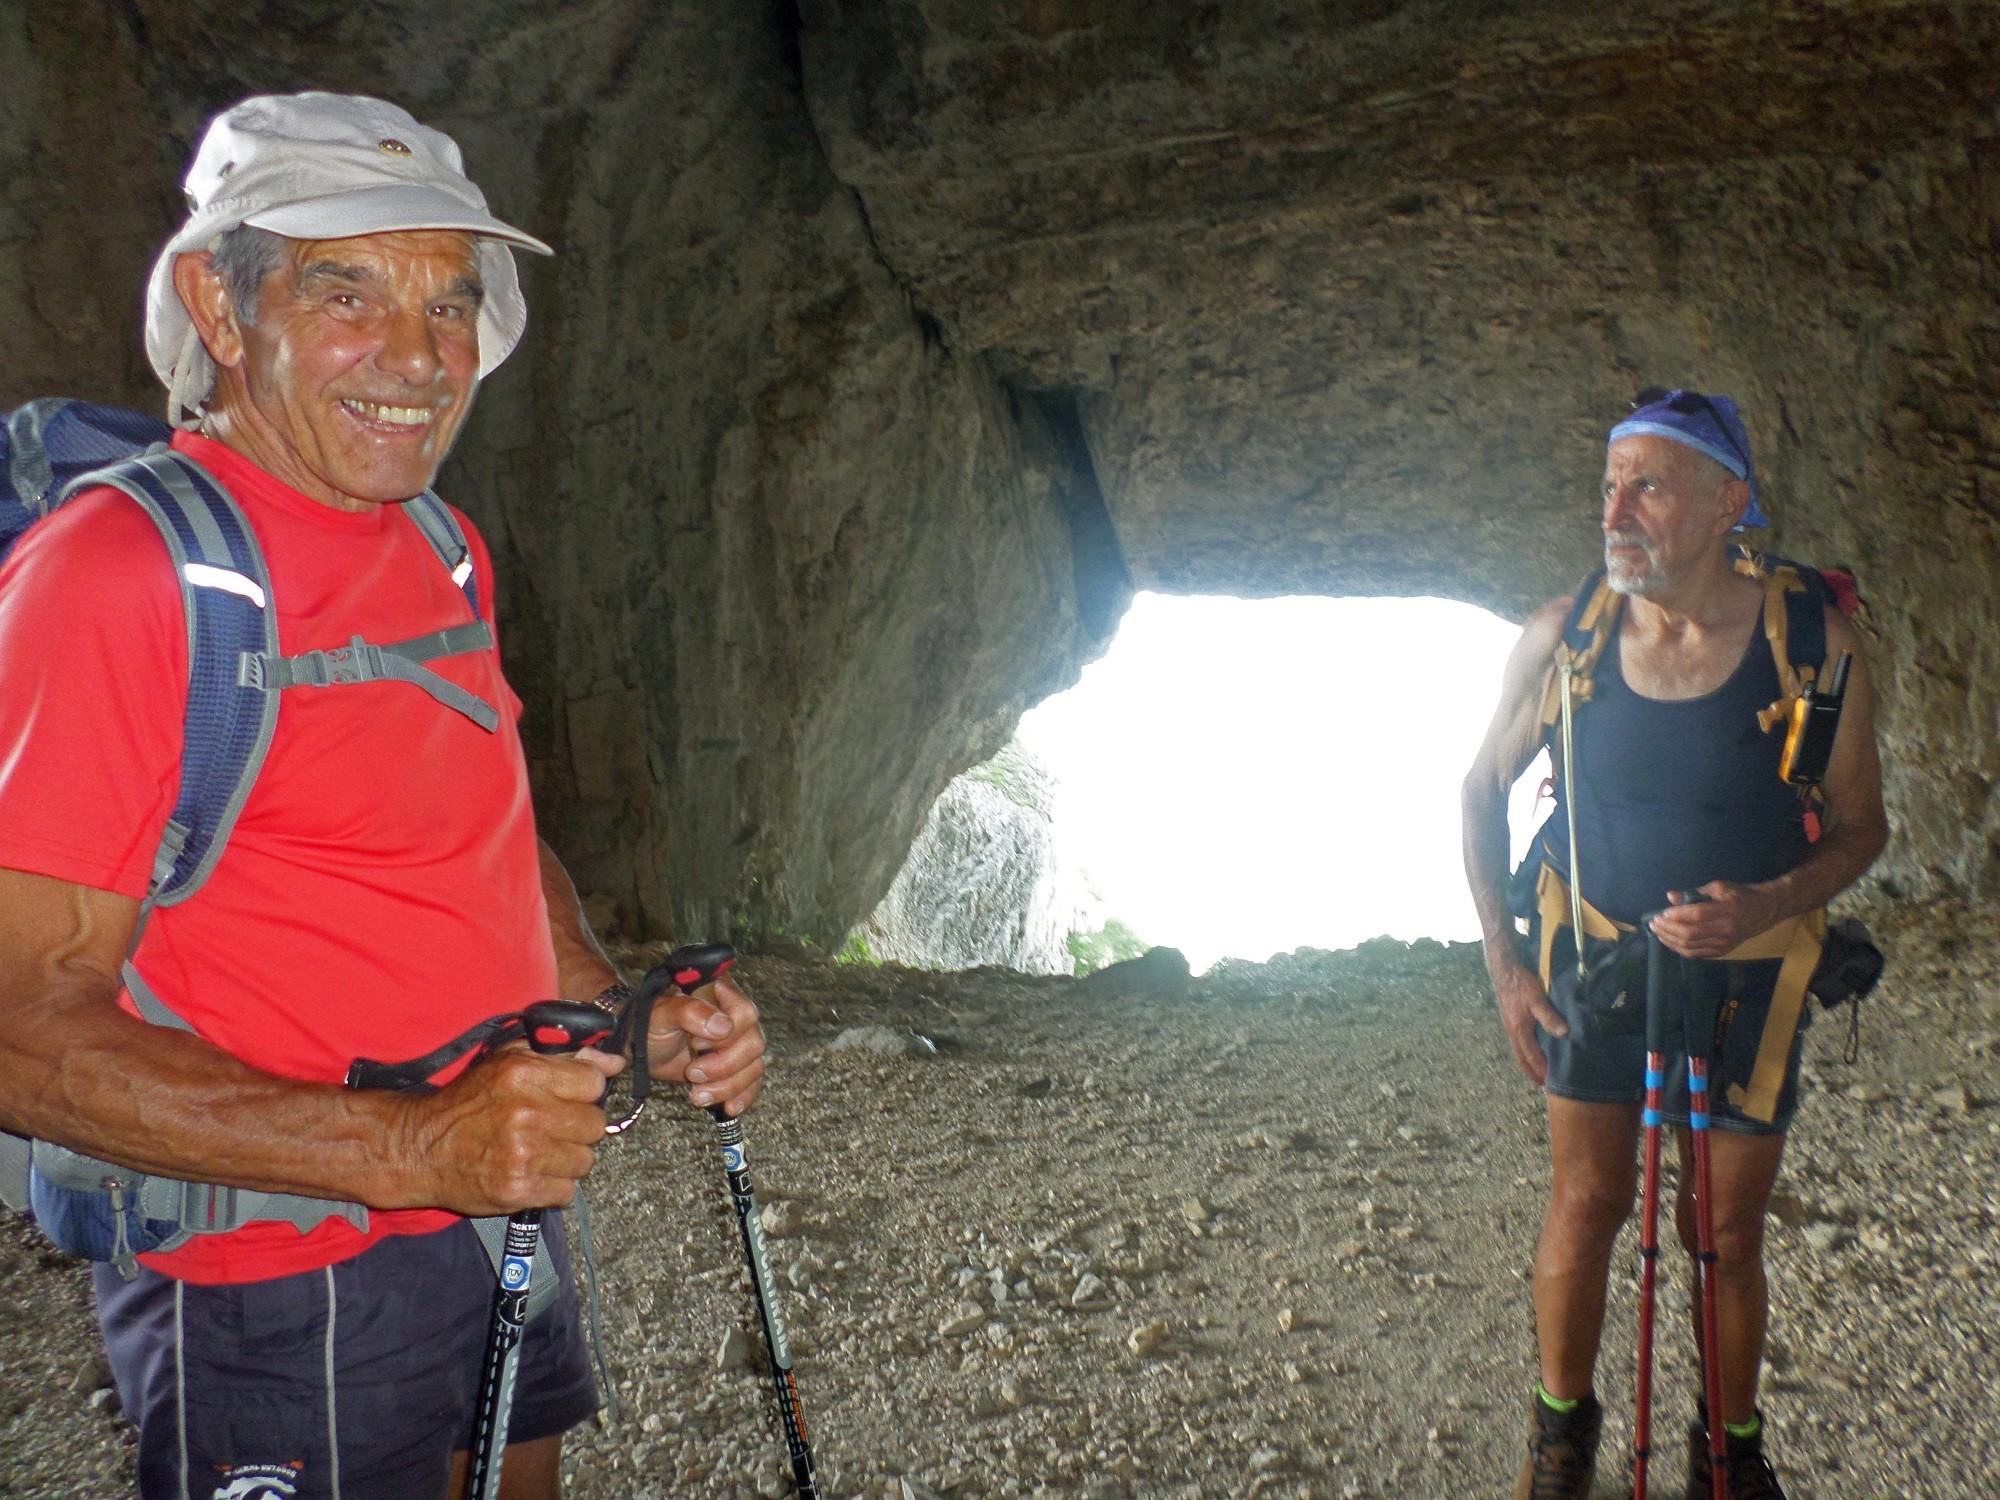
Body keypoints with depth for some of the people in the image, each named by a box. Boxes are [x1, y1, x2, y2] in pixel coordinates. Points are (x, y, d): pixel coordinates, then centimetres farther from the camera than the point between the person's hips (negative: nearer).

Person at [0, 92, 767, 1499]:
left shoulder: (444, 552, 6)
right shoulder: (116, 572, -19)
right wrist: (412, 1147, -29)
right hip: (281, 1293, -7)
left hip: (507, 1213, 8)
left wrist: (632, 1018, 1)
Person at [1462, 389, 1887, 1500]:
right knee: (1586, 1202, 6)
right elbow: (1484, 790, 2)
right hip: (1592, 958, 1)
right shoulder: (1563, 634, -12)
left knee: (1727, 1234, 8)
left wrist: (1765, 905, -24)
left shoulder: (1813, 639, -16)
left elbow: (1861, 826, -4)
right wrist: (1504, 966, -2)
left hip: (1743, 972, 0)